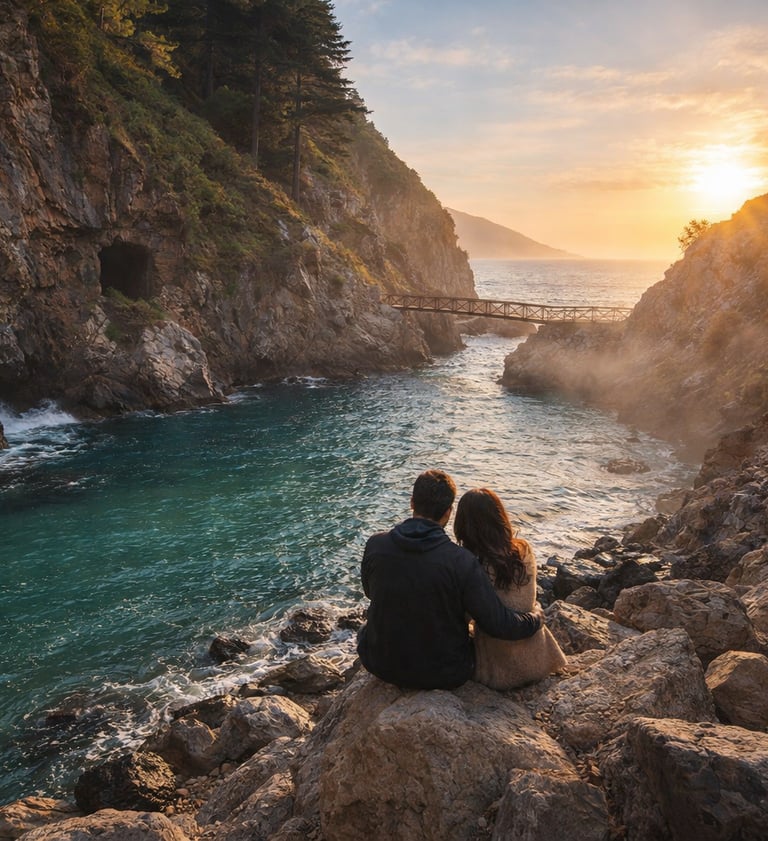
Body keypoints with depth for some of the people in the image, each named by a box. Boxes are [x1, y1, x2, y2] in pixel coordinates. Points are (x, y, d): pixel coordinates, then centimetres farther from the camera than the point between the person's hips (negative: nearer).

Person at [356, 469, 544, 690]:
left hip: (382, 666, 1)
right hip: (443, 676, -1)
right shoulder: (461, 561, -25)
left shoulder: (375, 545, -16)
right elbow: (499, 624, -17)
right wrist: (536, 617, 4)